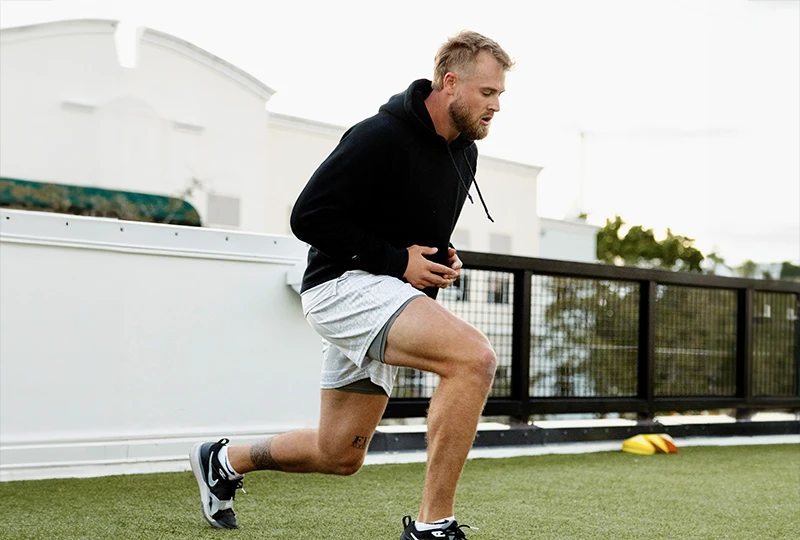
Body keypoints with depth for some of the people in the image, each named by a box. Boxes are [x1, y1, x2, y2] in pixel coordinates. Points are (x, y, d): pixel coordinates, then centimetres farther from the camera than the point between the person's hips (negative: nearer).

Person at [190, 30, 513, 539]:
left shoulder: (464, 151, 9)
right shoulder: (381, 137, -17)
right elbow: (309, 217, -19)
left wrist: (444, 257, 4)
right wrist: (397, 262, -19)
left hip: (389, 295, 9)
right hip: (344, 285, -9)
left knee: (340, 455, 14)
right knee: (475, 357, -29)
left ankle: (224, 460, 39)